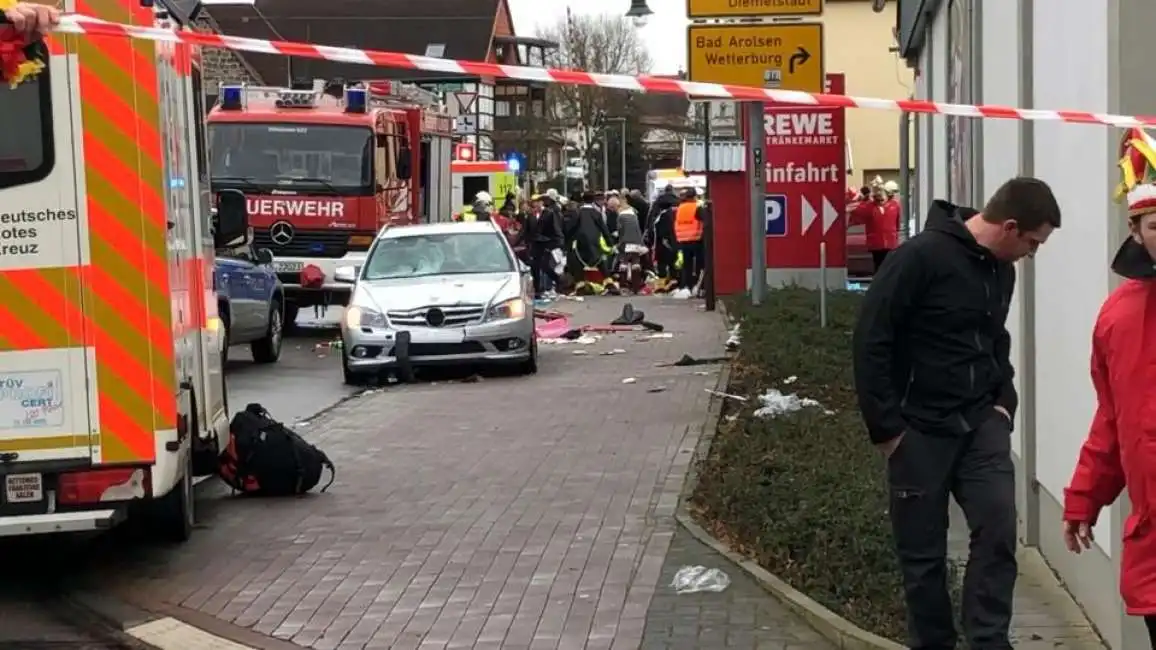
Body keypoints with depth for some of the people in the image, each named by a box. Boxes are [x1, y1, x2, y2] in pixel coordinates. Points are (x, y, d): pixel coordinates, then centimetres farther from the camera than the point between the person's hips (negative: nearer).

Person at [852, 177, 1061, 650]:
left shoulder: (1002, 269, 6)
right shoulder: (921, 257, -17)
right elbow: (869, 341, -17)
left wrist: (1004, 401, 9)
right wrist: (887, 427, -15)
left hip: (982, 424, 5)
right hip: (920, 430, -5)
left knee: (998, 530, -9)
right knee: (923, 552, 5)